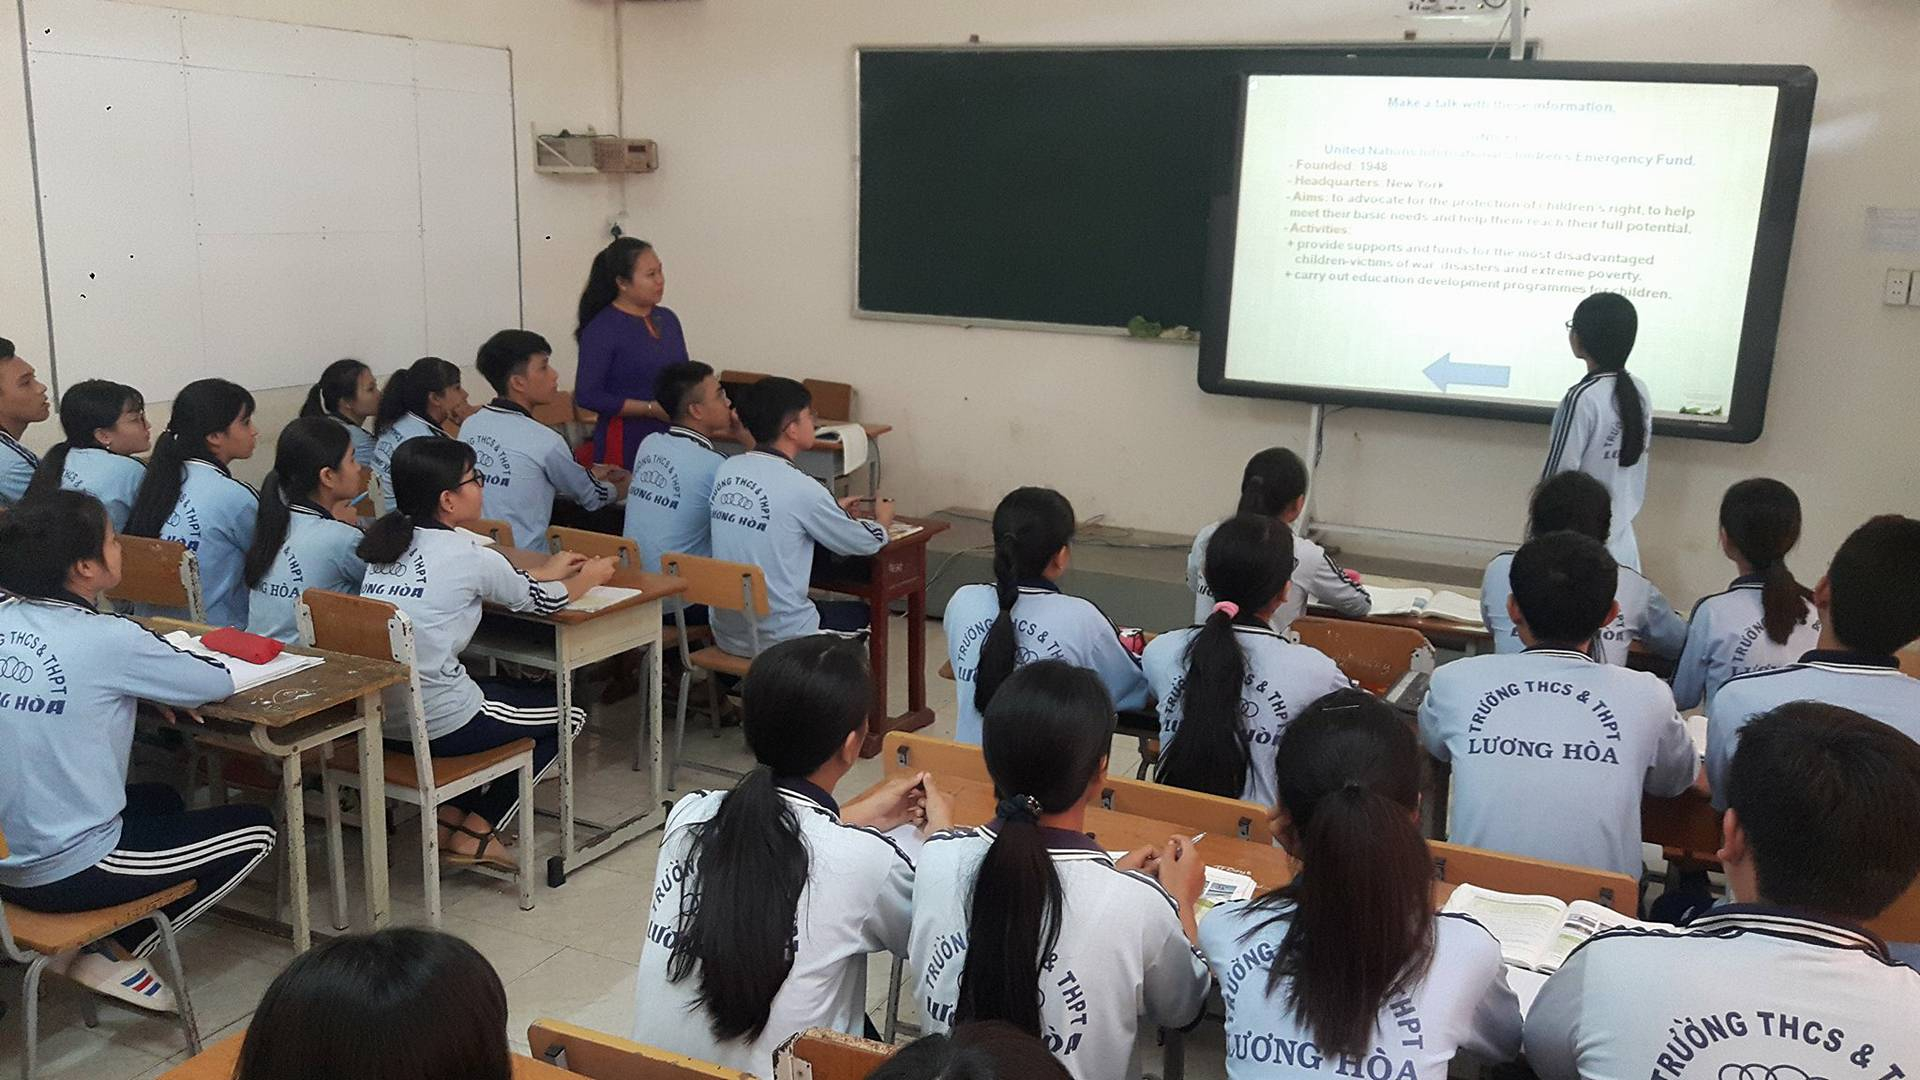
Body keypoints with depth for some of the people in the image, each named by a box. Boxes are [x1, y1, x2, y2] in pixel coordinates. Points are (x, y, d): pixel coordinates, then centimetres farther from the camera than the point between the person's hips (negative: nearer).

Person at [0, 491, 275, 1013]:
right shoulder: (106, 639, -20)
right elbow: (220, 683, -6)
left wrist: (143, 688, 4)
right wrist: (158, 680, 13)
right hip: (65, 874, -8)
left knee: (160, 799, 32)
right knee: (255, 828, 9)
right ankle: (117, 954, 8)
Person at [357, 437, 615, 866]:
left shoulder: (387, 544, 6)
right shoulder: (467, 555, -14)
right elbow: (541, 601, 3)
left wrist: (545, 571, 31)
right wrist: (588, 576, 23)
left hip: (377, 717, 8)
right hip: (437, 726, -7)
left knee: (506, 688, 31)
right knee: (569, 710, 16)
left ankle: (450, 816, 22)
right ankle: (474, 832, 14)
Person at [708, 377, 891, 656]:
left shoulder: (725, 471, -1)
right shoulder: (800, 488, -18)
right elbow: (863, 544, -4)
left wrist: (833, 510, 25)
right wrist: (883, 522, 19)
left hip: (726, 634, 6)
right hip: (779, 641, -6)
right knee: (860, 613, 22)